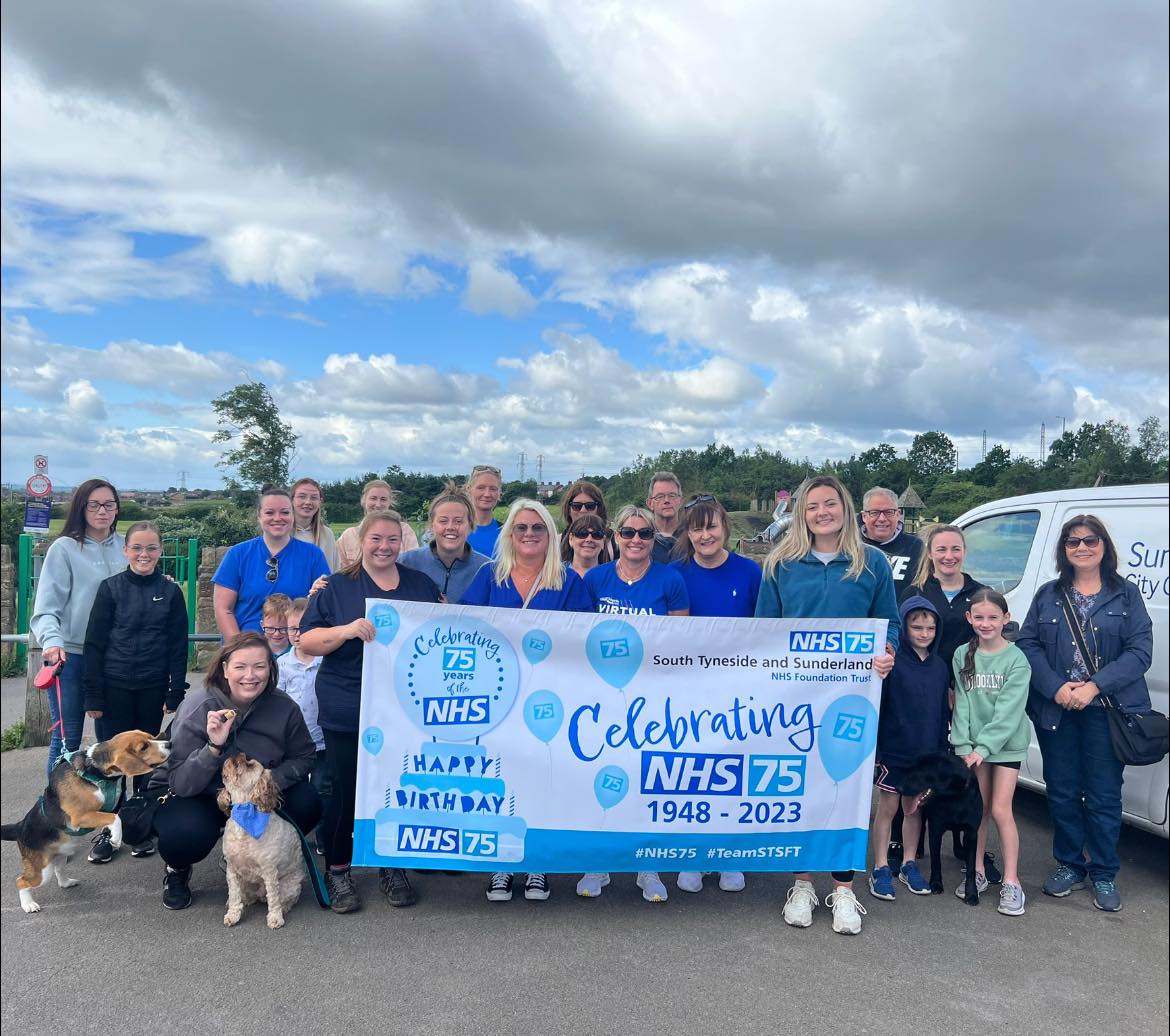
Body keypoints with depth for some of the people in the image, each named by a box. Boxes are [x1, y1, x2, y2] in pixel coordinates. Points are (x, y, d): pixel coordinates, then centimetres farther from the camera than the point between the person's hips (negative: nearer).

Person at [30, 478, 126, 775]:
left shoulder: (124, 546, 6)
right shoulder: (65, 548, -6)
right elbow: (47, 606, -11)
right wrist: (52, 640, -26)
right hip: (71, 656, -4)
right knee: (66, 739, 0)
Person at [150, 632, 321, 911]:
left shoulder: (284, 708, -15)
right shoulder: (198, 710, -23)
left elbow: (303, 758, -4)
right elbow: (181, 784, -25)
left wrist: (269, 781, -23)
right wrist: (214, 746, -41)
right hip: (189, 796, -3)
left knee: (307, 805, -19)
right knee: (187, 833, -35)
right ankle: (177, 871, 5)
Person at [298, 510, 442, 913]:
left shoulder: (421, 585, 11)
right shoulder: (337, 587, 4)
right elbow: (307, 641, -2)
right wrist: (346, 630, -19)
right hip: (347, 710, -2)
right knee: (346, 790, 3)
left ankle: (394, 868, 26)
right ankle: (338, 871, 21)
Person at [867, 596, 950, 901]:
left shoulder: (940, 666, 5)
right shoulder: (893, 662, -12)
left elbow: (943, 712, 12)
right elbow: (875, 705, -13)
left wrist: (943, 748, 9)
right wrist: (873, 748, -16)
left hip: (927, 752, 5)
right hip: (894, 750, -5)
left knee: (916, 807, 14)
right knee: (888, 807, 4)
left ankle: (910, 864, 28)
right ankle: (881, 868, 14)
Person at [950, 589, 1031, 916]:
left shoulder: (1016, 659, -10)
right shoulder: (963, 655, 1)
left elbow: (1008, 710, -15)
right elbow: (962, 703, -1)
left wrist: (983, 747, -19)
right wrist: (963, 746, -10)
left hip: (1006, 744, -3)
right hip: (973, 746, 3)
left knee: (1000, 811, -5)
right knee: (978, 810, 9)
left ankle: (1011, 883, 5)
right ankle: (977, 873, 21)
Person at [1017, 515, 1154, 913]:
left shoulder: (1127, 595, 2)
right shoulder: (1048, 595, 7)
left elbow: (1140, 651, -6)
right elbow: (1027, 644, 1)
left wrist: (1095, 685, -16)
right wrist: (1056, 688, -14)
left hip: (1107, 711, -2)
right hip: (1056, 711, 2)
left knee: (1103, 796, 3)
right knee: (1061, 792, 9)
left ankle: (1103, 876, 19)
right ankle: (1070, 866, 25)